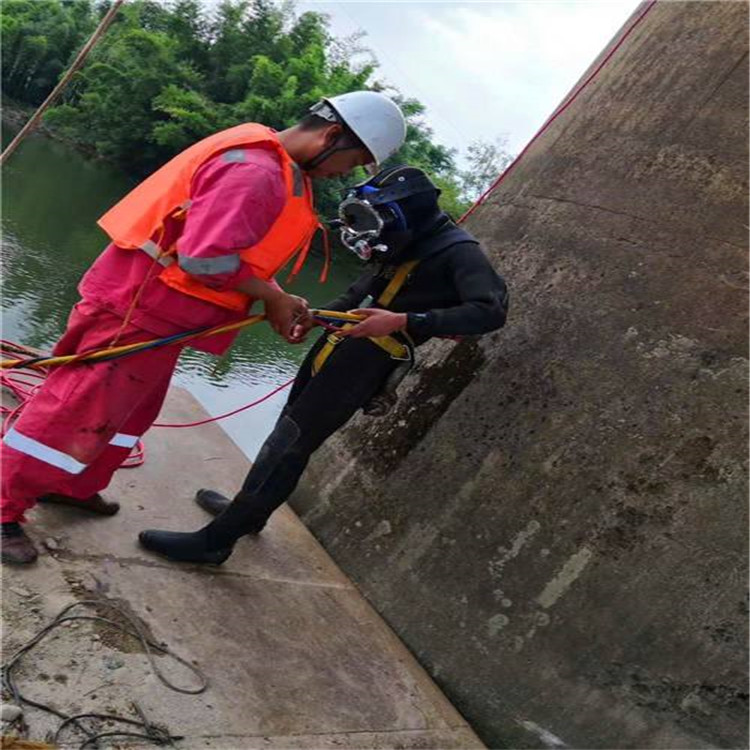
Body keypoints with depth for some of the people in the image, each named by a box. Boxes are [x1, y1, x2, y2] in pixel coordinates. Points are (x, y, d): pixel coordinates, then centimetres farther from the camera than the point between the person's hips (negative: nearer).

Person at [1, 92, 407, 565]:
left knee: (132, 411, 22)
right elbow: (205, 258, -30)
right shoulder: (255, 174, -24)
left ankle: (72, 486, 39)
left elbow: (244, 251, 13)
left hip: (158, 312, 11)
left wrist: (278, 304, 2)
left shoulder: (275, 166, 10)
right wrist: (273, 296, -17)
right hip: (138, 308, -11)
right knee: (77, 413, -2)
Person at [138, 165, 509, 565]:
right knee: (289, 427, 21)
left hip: (366, 361, -9)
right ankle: (249, 509, 43)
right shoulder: (403, 246, 14)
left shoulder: (457, 251, -12)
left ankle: (216, 540, 2)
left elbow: (491, 310, -25)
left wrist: (403, 321, -31)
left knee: (289, 444, -8)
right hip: (334, 344, 9)